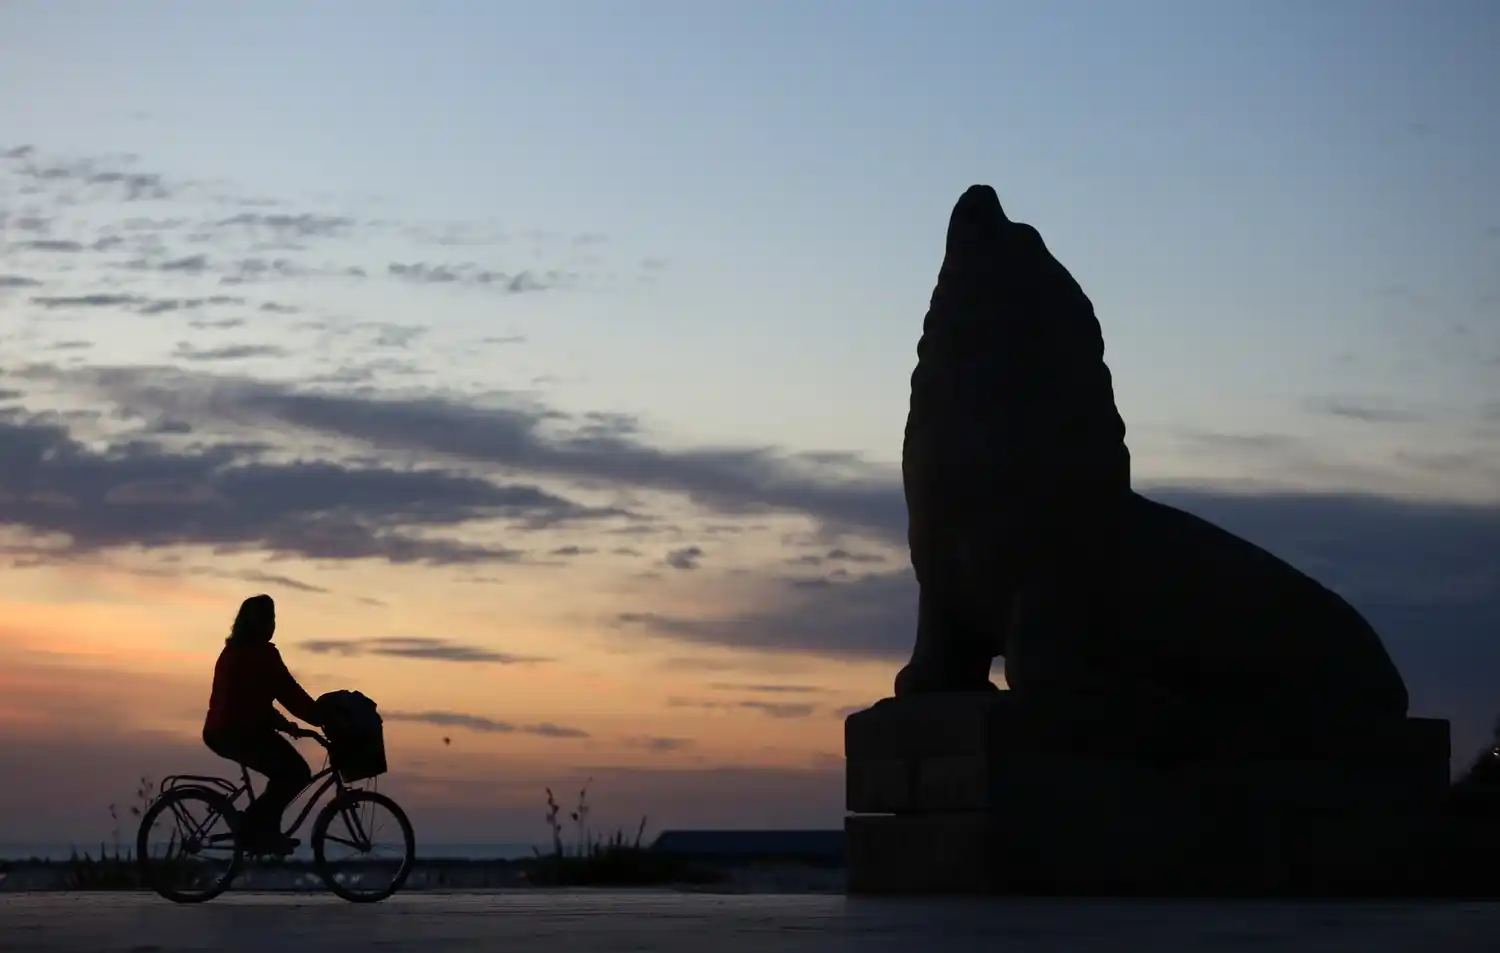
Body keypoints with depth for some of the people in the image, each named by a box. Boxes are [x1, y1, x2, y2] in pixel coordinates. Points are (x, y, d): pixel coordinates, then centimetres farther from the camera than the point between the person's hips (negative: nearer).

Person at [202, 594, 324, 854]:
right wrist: (325, 720, -9)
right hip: (240, 732, -10)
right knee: (297, 774, -6)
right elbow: (291, 695, -14)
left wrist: (282, 723, 23)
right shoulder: (261, 655, -13)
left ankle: (264, 831, 15)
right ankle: (257, 830, -5)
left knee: (287, 773, 18)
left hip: (223, 731, 10)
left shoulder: (235, 652, 17)